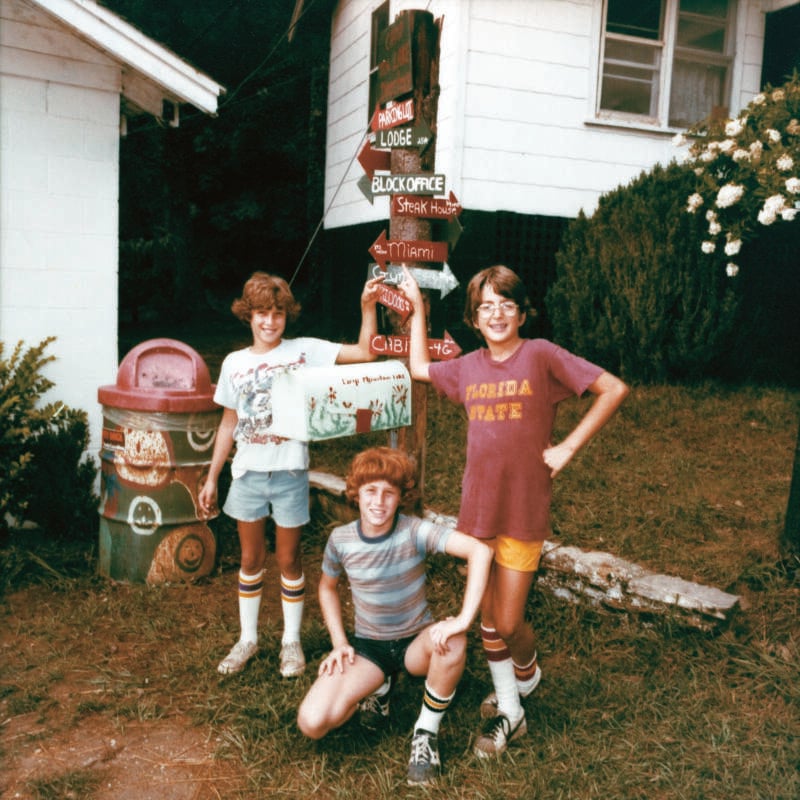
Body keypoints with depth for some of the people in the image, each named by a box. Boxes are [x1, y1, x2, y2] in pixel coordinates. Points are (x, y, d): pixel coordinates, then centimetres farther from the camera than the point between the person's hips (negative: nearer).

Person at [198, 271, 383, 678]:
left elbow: (365, 353, -11)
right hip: (247, 473, 3)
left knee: (288, 559, 9)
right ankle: (248, 638, 31)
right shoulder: (234, 363, 4)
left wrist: (368, 306, -23)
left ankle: (291, 641, 27)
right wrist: (212, 477, 9)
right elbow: (229, 423, 9)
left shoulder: (304, 350, -4)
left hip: (289, 473, -2)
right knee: (251, 559, 14)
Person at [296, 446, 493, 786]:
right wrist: (339, 642, -3)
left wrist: (464, 619, -40)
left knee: (452, 643, -38)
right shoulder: (341, 539, -11)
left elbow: (480, 551, -34)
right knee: (312, 722, -19)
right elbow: (327, 587, 9)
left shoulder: (415, 531, -21)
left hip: (416, 642, -2)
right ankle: (377, 685, 13)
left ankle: (426, 733, -11)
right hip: (368, 646, 2)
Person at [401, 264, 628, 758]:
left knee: (508, 623, 2)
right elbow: (419, 368, 24)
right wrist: (417, 308, 20)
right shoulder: (468, 367, 6)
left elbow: (614, 389, -12)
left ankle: (527, 674, 37)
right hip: (478, 508, 5)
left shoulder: (541, 356, -9)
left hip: (525, 510, -4)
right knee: (488, 618, 12)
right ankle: (508, 712, 31)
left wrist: (569, 447, -14)